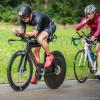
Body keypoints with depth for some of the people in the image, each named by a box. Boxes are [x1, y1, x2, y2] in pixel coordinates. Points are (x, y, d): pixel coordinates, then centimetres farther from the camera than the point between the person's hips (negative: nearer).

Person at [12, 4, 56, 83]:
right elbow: (22, 30, -24)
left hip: (50, 27, -7)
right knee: (36, 52, 0)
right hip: (41, 29, 7)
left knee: (40, 39, -38)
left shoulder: (37, 17, -38)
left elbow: (34, 33, -44)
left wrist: (24, 33, -58)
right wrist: (17, 31, -46)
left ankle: (49, 56, -17)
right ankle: (38, 73, 13)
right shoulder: (23, 19, -18)